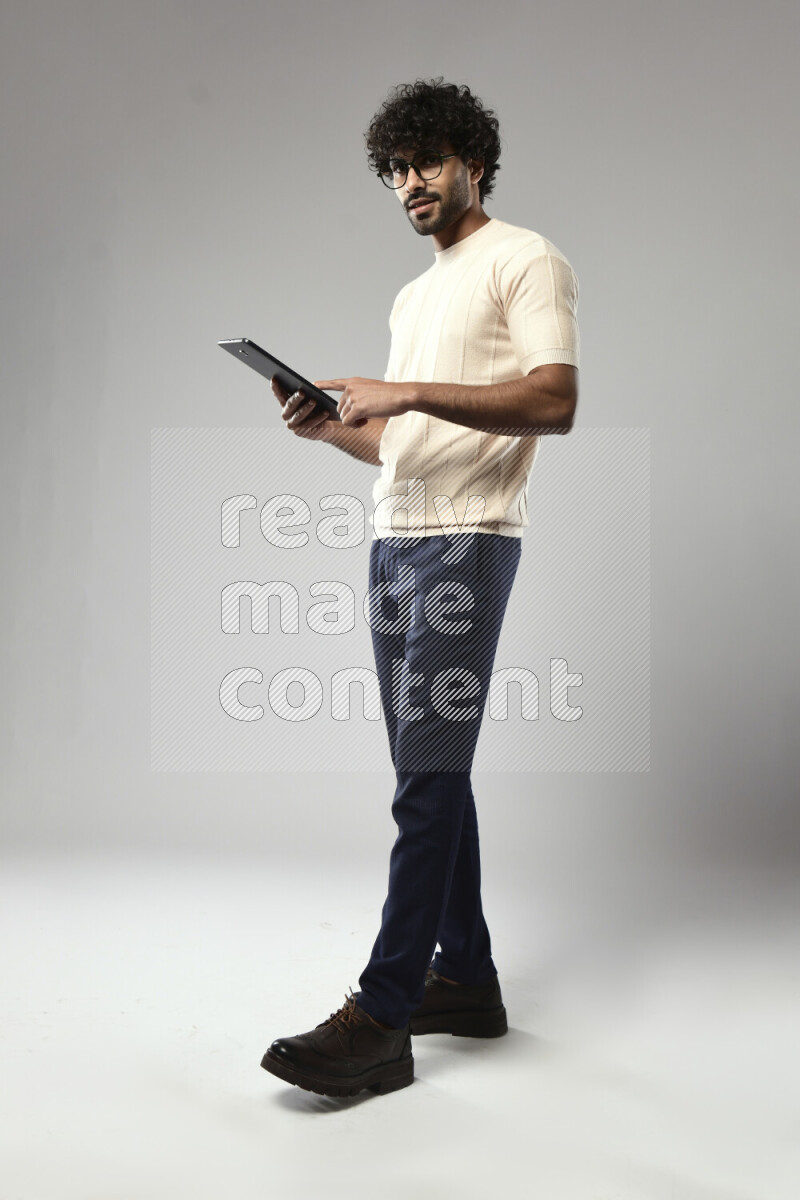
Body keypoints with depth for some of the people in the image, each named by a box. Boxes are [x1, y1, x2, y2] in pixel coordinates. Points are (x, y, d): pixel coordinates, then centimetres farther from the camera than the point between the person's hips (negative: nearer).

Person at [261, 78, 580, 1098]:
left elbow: (556, 402, -14)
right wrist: (330, 428, 6)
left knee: (428, 777, -11)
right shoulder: (413, 297, 26)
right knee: (429, 771, 9)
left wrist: (409, 392, -18)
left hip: (466, 541, -9)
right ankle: (467, 977, 19)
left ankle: (382, 1021, -9)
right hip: (394, 541, 9)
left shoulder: (524, 260, 1)